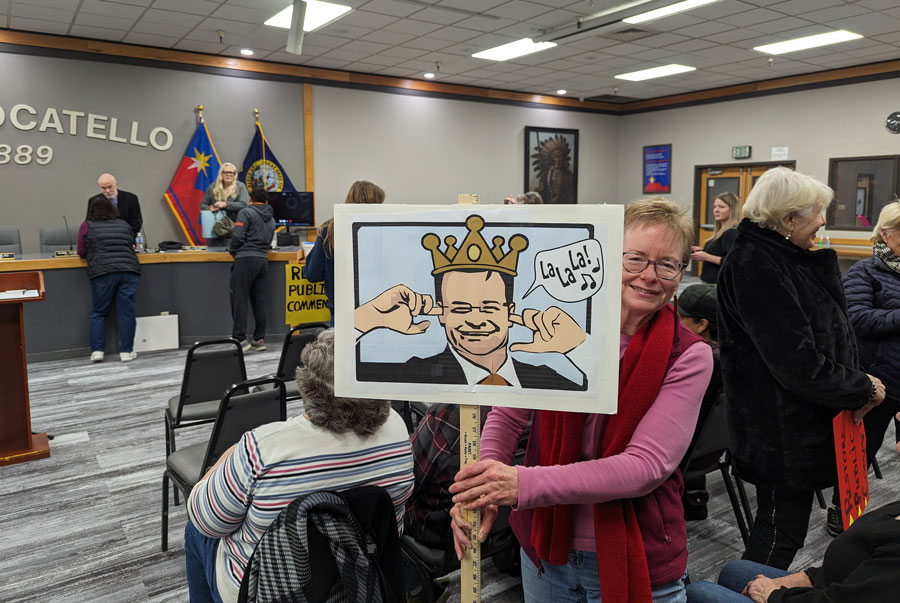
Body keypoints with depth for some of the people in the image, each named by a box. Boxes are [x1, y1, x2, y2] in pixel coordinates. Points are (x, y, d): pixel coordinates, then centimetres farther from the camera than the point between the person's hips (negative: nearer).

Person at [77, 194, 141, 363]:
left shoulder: (87, 226, 10)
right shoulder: (124, 225, 16)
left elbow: (82, 253, 15)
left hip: (103, 272, -1)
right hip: (129, 269, 2)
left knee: (98, 312, 10)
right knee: (126, 312, 3)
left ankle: (97, 351, 6)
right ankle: (126, 352, 6)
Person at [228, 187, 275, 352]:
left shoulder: (246, 212, -2)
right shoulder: (271, 219, 19)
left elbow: (238, 236, -11)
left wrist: (233, 252, 5)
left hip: (246, 259, -6)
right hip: (263, 260, 6)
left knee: (239, 299, -4)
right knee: (259, 301, 9)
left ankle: (240, 339, -9)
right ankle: (259, 339, 11)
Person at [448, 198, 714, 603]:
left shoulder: (689, 356, -14)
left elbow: (647, 464, -23)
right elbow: (507, 415, -4)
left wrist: (525, 484, -32)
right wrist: (483, 492, -23)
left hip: (635, 563, -2)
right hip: (545, 547, 3)